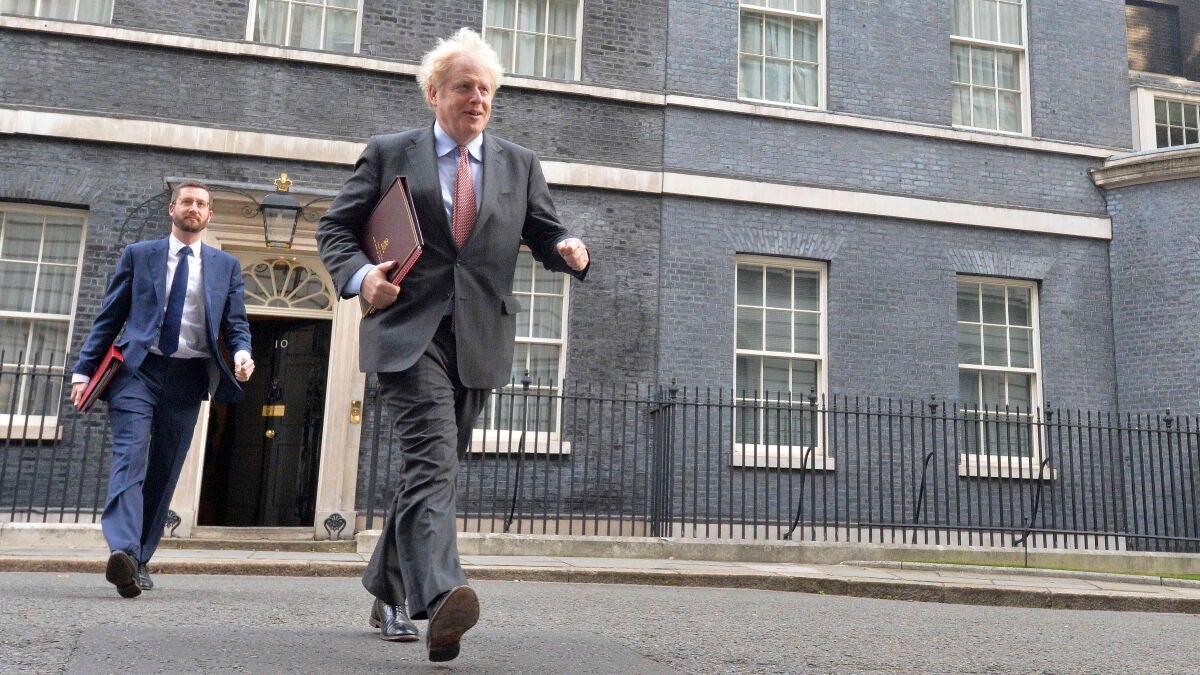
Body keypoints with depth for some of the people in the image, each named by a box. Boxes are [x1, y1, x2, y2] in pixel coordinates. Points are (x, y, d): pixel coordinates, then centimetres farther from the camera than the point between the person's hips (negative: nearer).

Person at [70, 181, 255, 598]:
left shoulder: (226, 266, 14)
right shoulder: (137, 255, 12)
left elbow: (236, 322, 11)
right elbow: (109, 317, 10)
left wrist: (242, 353, -11)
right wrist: (84, 370, 2)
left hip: (188, 377, 2)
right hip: (137, 369, -1)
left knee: (164, 472, 4)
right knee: (130, 457, -18)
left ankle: (140, 560, 13)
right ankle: (123, 551, -31)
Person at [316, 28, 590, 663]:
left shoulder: (519, 165, 15)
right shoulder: (389, 153, 8)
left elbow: (545, 236, 15)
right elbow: (335, 227, 8)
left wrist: (570, 252, -9)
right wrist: (360, 275, -12)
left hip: (479, 341, 4)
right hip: (408, 331, -3)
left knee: (434, 467, 11)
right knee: (431, 457, -21)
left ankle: (386, 592, 28)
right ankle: (439, 598, -30)